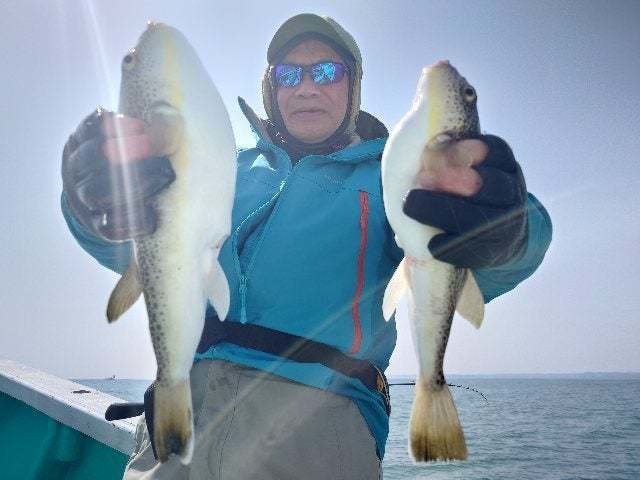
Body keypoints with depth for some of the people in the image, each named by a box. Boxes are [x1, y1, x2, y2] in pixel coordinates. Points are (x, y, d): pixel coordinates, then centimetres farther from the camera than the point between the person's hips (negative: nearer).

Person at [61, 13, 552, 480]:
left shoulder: (384, 178, 12)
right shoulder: (234, 169, 20)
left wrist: (498, 232, -29)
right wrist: (106, 206, -18)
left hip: (316, 408, -2)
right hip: (186, 392, 3)